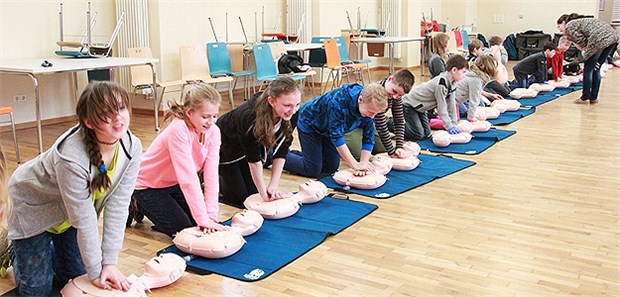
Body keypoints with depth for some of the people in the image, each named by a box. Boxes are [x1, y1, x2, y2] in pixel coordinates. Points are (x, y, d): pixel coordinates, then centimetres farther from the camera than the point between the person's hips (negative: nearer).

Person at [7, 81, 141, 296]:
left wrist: (109, 262, -18)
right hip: (34, 203, -5)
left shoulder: (132, 147, -23)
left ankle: (48, 248, 39)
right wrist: (96, 272, -20)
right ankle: (16, 253, 29)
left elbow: (117, 206, -19)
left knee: (76, 277, 12)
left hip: (71, 210, 5)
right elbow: (84, 221, -31)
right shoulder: (71, 158, -40)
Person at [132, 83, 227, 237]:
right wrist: (203, 219, -38)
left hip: (173, 184, 7)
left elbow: (211, 175, -20)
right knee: (183, 229, -10)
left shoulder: (213, 132, -16)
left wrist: (211, 215, -27)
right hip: (147, 185, -6)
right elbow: (188, 177, -38)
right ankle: (140, 206, 12)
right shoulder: (178, 130, -35)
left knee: (200, 222, 2)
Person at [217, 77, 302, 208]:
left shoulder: (292, 114, -26)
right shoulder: (250, 117, -42)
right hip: (225, 143, -5)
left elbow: (281, 151, -18)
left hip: (255, 142, 5)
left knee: (253, 192, 6)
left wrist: (273, 186, -22)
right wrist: (264, 194, -27)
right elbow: (253, 159, -32)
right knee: (239, 196, -3)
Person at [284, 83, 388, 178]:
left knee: (331, 168, 10)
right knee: (312, 170, -11)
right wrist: (355, 165, -35)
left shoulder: (369, 106, -21)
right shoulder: (338, 101, -41)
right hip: (309, 124, -7)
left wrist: (363, 164, -29)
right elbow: (336, 136, -37)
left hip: (327, 129, 7)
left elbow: (368, 138, -15)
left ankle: (294, 154, 27)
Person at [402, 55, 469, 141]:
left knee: (426, 133, 8)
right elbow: (442, 108, -27)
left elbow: (451, 103, 1)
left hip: (419, 106, 9)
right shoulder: (440, 84, -32)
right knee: (417, 135, -16)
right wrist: (449, 127, -21)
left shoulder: (451, 82, -4)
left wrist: (454, 124, -2)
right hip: (408, 104, -9)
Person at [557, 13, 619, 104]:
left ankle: (585, 98, 11)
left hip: (600, 39, -9)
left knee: (588, 69, 5)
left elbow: (583, 42, -3)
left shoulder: (569, 26, 5)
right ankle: (593, 97, 22)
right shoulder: (579, 21, 31)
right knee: (596, 69, 18)